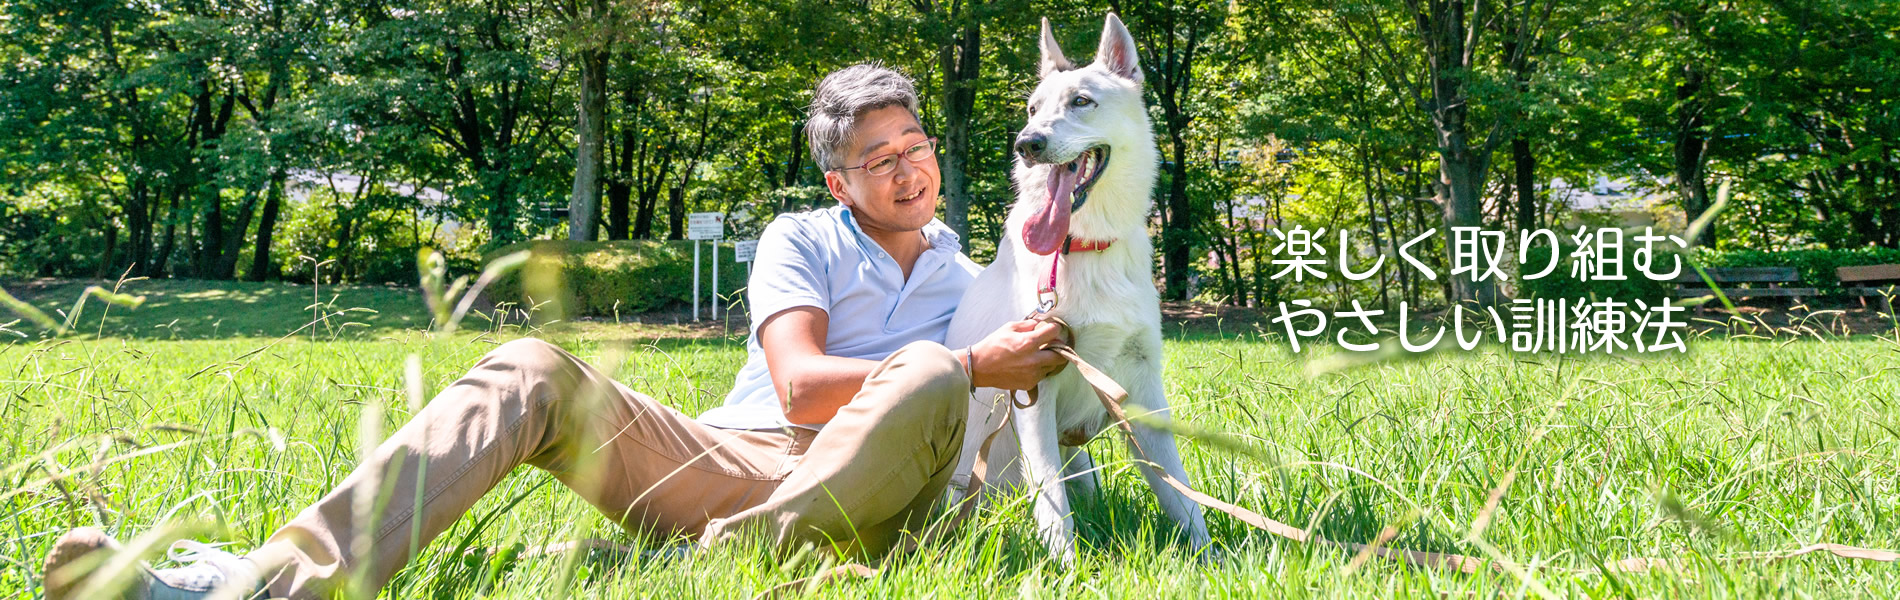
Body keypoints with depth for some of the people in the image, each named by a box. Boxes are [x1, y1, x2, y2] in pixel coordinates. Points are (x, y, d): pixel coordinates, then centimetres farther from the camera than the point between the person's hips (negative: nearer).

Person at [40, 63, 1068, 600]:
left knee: (928, 381, -32)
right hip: (730, 460, 0)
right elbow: (800, 383, -3)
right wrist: (974, 368, -5)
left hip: (854, 492, 0)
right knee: (534, 374, -25)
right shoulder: (801, 241, 15)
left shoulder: (968, 281, 24)